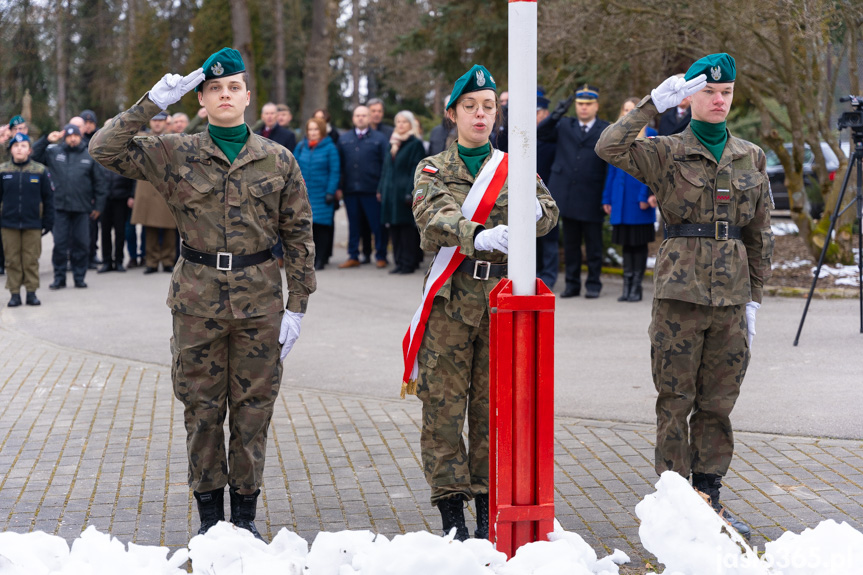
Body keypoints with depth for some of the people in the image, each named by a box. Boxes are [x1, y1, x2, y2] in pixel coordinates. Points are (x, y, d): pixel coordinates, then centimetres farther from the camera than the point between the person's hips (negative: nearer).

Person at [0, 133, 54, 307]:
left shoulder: (40, 171, 1)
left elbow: (48, 199, 6)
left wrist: (47, 223, 3)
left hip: (33, 224, 0)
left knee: (31, 260, 3)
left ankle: (31, 292, 12)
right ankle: (15, 294, 10)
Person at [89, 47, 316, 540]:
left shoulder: (279, 160, 4)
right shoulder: (175, 155, 2)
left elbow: (299, 236, 5)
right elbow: (106, 149, -6)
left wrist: (297, 305, 0)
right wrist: (152, 103, -12)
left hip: (259, 300, 0)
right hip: (198, 300, 0)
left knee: (253, 407, 5)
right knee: (203, 407, 6)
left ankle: (246, 514, 17)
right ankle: (210, 513, 18)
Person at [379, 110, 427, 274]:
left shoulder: (415, 144, -4)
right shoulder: (393, 143, 17)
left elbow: (416, 170, -10)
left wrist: (410, 193, -17)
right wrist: (382, 190, 12)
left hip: (405, 192, -7)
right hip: (391, 193, 7)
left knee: (407, 228, -6)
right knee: (394, 229, 6)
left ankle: (409, 263, -3)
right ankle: (399, 262, 11)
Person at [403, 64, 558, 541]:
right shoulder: (433, 169, 5)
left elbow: (548, 215, -3)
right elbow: (434, 217, -17)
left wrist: (534, 210, -28)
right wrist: (479, 236, -37)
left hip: (503, 296, 2)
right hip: (451, 299, -2)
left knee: (493, 404, 4)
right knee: (444, 403, -3)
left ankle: (489, 511, 12)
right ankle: (451, 514, 3)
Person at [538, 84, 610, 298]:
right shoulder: (564, 126, 13)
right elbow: (540, 134, 4)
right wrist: (556, 114, -8)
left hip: (591, 199, -3)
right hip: (567, 195, 3)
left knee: (593, 244, 3)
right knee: (570, 243, 9)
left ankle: (593, 283, 12)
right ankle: (572, 283, 16)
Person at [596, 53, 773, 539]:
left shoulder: (751, 157, 11)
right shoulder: (666, 153, 0)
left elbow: (761, 234, 13)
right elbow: (609, 148, -18)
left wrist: (755, 297, 9)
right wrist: (655, 104, -22)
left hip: (731, 295, 3)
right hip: (680, 293, -3)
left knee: (718, 401, 8)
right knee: (676, 400, 1)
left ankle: (708, 497, 18)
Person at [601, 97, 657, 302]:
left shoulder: (650, 135, -3)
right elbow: (611, 170, 14)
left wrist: (646, 196, -13)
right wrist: (607, 198, 10)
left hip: (639, 197, -4)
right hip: (621, 198, 4)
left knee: (639, 242, 0)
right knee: (626, 243, 7)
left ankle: (636, 287, 5)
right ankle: (627, 286, 10)